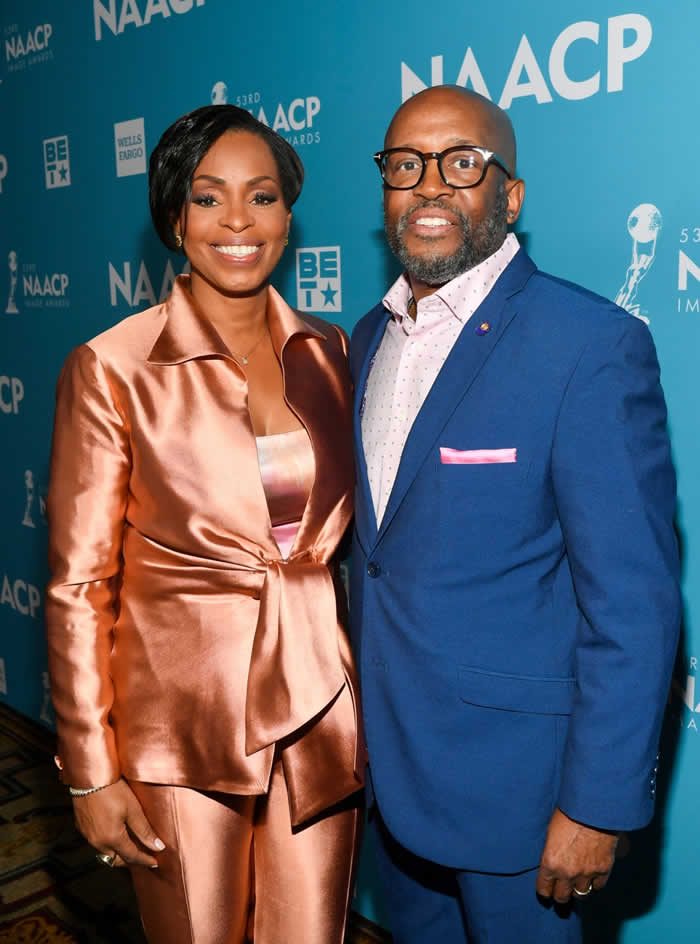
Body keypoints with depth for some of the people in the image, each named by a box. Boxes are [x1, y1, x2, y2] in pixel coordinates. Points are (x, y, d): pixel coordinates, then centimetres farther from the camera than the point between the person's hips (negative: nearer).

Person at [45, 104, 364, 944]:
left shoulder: (326, 352, 2)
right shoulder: (112, 369, -12)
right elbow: (80, 585, -9)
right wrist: (90, 772, -7)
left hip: (319, 710, 4)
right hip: (182, 724, -3)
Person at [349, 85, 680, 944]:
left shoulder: (591, 344, -18)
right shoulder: (368, 339, 5)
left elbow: (633, 602, -19)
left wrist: (599, 803, -17)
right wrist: (354, 712, 12)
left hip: (508, 768, -6)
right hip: (386, 746, 7)